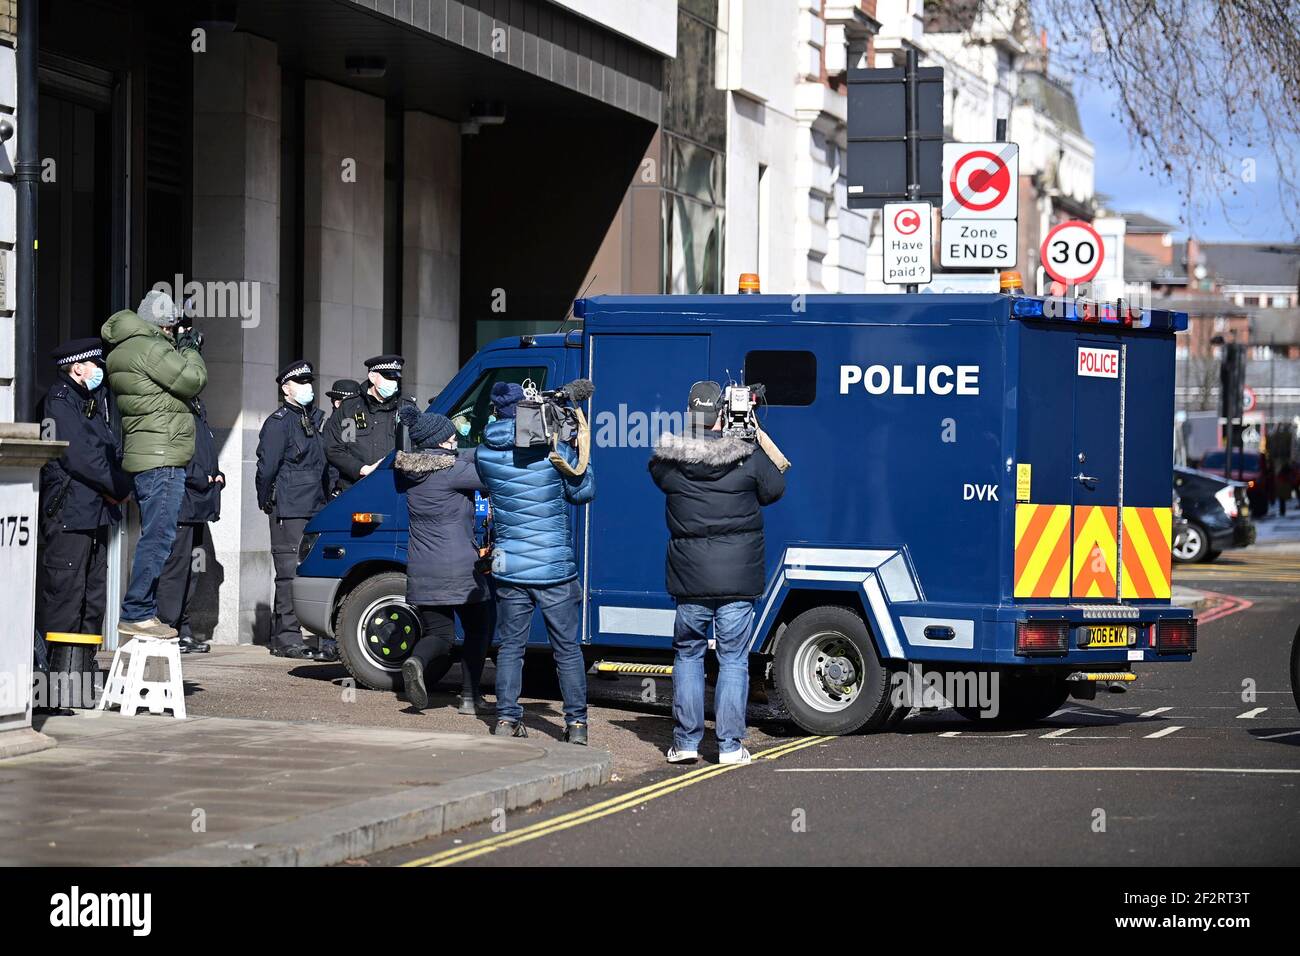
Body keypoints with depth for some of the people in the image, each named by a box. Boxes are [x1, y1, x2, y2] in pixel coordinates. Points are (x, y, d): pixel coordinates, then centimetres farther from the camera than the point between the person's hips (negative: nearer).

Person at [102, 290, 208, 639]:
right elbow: (191, 380, -14)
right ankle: (137, 615, -11)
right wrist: (190, 351, 4)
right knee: (158, 536, -10)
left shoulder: (127, 351, 18)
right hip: (162, 458, -11)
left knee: (155, 537, 15)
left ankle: (143, 612, 17)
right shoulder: (149, 349, -14)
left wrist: (183, 351, 18)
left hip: (147, 458, 11)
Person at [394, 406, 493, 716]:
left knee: (438, 633, 9)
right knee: (478, 629, 14)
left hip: (422, 572, 5)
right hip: (460, 570, -5)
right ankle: (470, 696, 8)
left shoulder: (408, 469, 7)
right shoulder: (451, 470, -15)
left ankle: (417, 661, -24)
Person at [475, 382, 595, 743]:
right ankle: (576, 721, 7)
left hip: (509, 567, 2)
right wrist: (577, 453, 14)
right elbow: (583, 490, 2)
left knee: (510, 645, 12)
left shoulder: (484, 453, -2)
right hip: (556, 567, -2)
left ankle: (507, 718, 9)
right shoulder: (553, 447, -11)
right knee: (567, 647, 7)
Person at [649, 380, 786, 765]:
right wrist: (757, 441, 12)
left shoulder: (669, 460, -5)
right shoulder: (748, 456, -9)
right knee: (733, 659, 5)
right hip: (737, 578, -1)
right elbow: (774, 489, 6)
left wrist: (693, 438, 16)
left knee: (687, 655, 14)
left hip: (690, 576, 1)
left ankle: (686, 742, 12)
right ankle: (730, 745, 2)